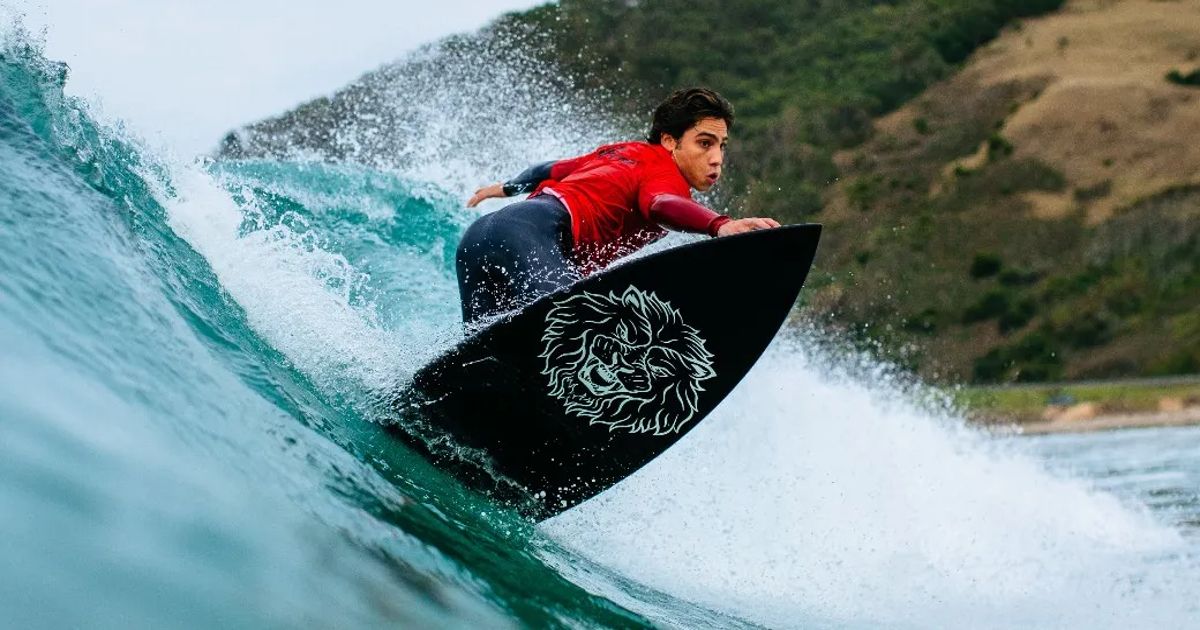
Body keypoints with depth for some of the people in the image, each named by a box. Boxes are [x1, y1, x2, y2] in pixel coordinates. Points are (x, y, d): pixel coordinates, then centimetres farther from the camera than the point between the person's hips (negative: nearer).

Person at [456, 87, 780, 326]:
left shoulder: (626, 152, 28)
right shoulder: (665, 175, 2)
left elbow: (553, 169, 41)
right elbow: (661, 205, -24)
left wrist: (507, 187, 60)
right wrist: (720, 226, -42)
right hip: (530, 233, -9)